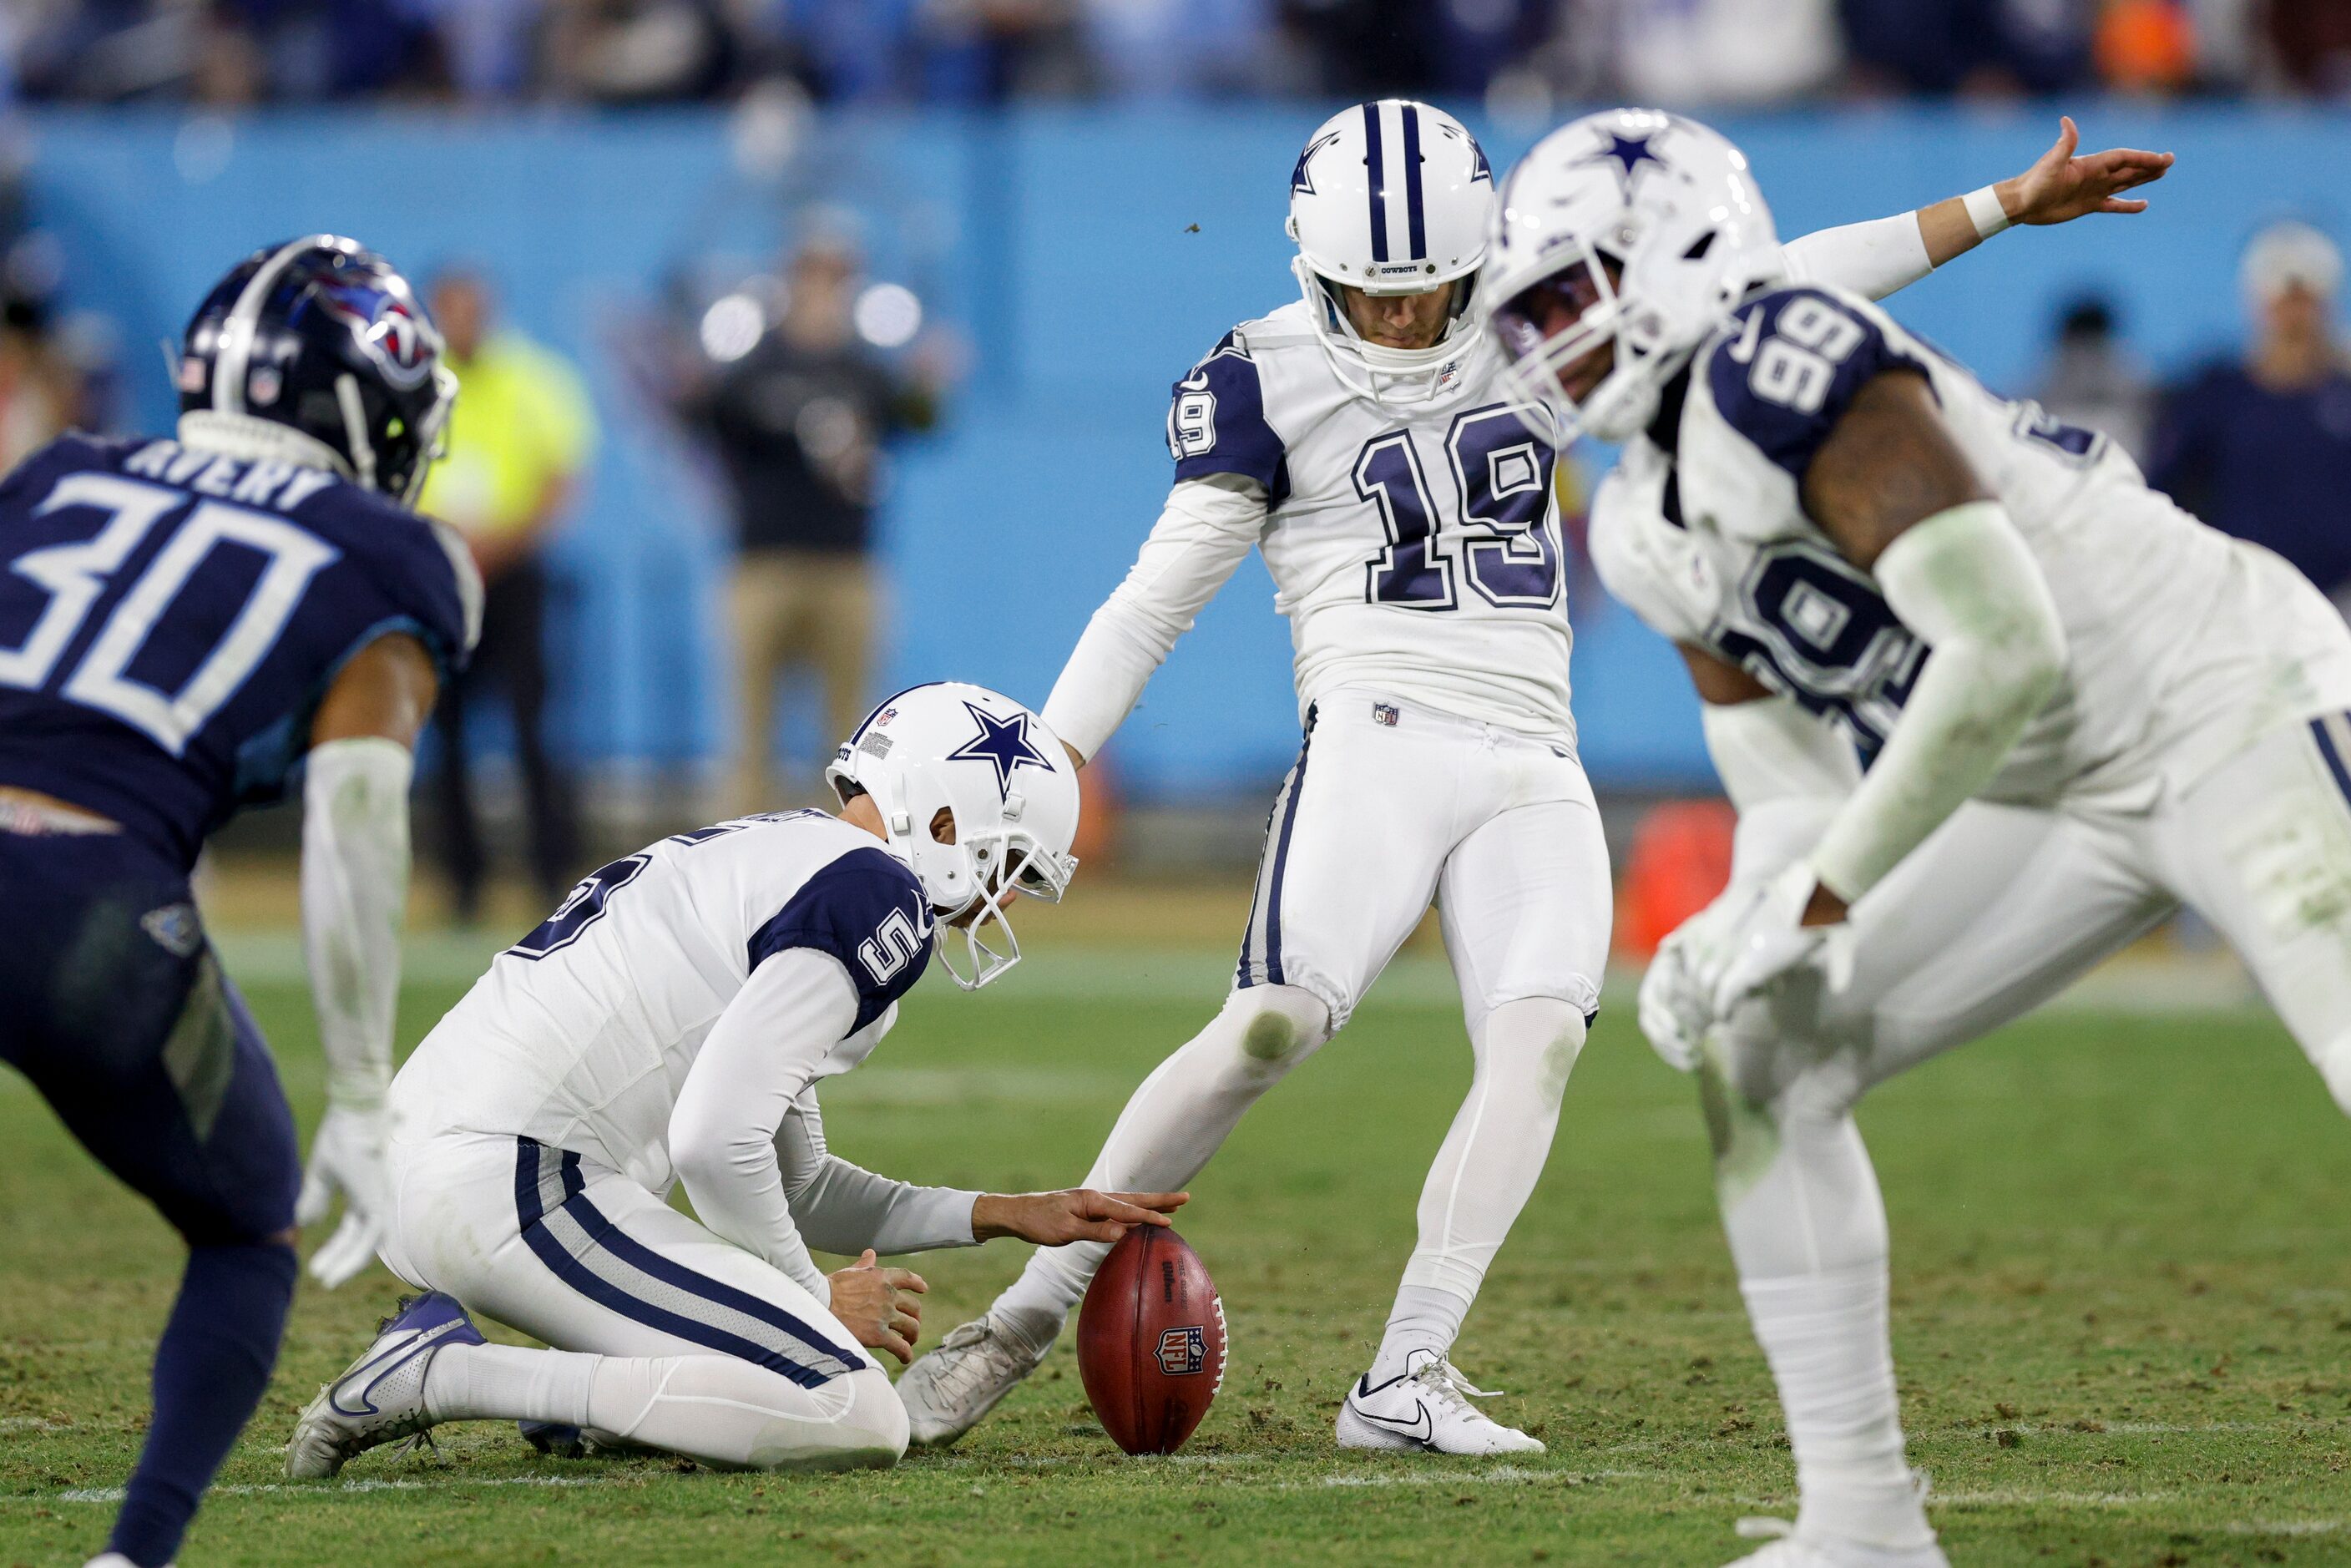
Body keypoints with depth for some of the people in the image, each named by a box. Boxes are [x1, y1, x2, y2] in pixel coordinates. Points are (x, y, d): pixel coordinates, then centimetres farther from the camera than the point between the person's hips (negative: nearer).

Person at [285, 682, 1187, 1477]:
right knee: (858, 1422, -16)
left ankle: (450, 1340, 9)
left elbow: (794, 1183, 31)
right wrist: (816, 1300, -1)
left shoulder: (766, 858, 25)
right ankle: (449, 1376, -16)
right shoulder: (876, 895, -7)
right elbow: (717, 1144, -17)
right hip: (510, 1182, -10)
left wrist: (1009, 1217, 29)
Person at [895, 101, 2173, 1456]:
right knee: (1273, 1027, -22)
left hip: (1532, 772, 5)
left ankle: (1405, 1382, -18)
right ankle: (1026, 1319, -16)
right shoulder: (1272, 384, 1)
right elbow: (1159, 598, 2)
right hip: (1377, 739, -5)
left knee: (1542, 1038, -18)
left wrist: (2004, 209, 10)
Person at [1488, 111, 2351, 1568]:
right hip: (2074, 799, 10)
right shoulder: (1655, 529, 7)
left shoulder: (1784, 371, -23)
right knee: (1762, 1063, 5)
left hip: (2231, 710, -10)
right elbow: (1796, 788, 12)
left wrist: (1820, 900, -24)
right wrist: (1744, 927, -11)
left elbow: (2006, 654, -30)